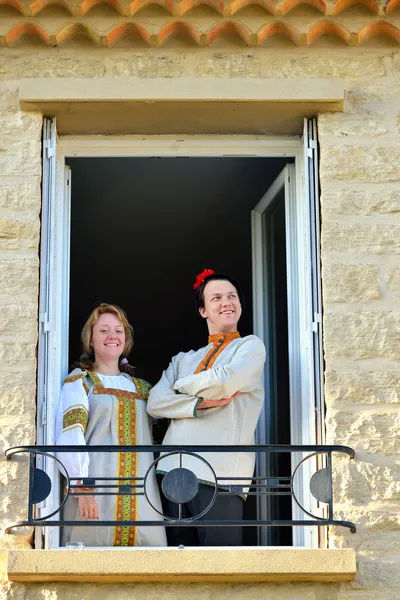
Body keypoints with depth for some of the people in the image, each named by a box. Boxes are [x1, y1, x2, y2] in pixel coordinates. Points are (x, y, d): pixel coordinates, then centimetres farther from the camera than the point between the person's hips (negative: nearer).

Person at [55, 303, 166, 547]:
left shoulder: (142, 388, 21)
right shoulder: (79, 381, 7)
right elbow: (70, 436, -6)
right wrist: (82, 488, -16)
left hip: (141, 494, 4)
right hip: (96, 490, -4)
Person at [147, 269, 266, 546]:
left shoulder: (251, 346, 10)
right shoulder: (184, 359, 24)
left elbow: (223, 381, -10)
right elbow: (155, 402, 8)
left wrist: (181, 386, 8)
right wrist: (201, 403, -7)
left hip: (220, 472, -5)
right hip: (174, 469, 5)